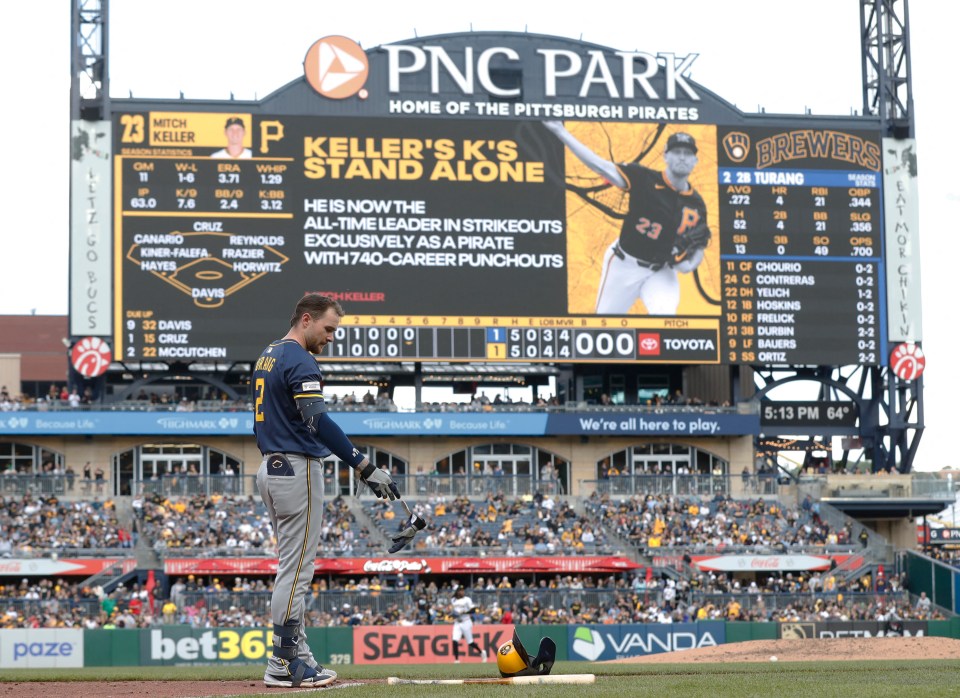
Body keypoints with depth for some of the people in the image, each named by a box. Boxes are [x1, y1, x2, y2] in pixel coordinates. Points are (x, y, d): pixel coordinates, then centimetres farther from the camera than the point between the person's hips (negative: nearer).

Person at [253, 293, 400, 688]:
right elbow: (319, 422, -28)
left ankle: (296, 657, 14)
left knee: (293, 568, 13)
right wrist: (365, 468, -32)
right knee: (296, 570, -6)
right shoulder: (299, 361, -16)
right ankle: (284, 664, -4)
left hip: (270, 468, 10)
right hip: (298, 469, -10)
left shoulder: (268, 357, 16)